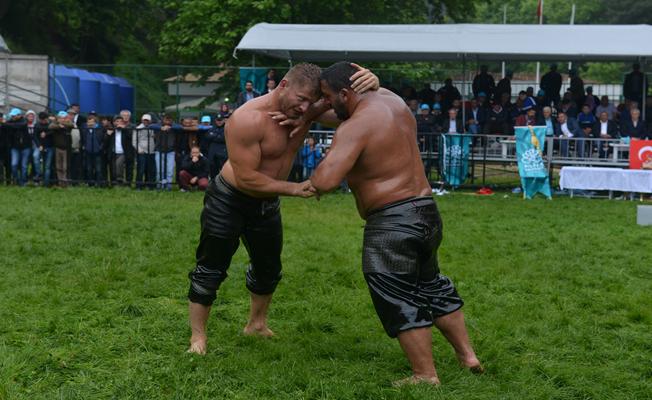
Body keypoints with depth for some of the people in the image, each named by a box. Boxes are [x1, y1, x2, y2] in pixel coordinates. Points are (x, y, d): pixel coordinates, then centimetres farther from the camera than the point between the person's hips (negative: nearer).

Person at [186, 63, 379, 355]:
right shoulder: (248, 119, -31)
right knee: (211, 270, -1)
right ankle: (197, 336, 14)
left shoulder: (308, 109, -13)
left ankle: (257, 324, 40)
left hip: (267, 203, 7)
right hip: (229, 200, -6)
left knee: (269, 268, 19)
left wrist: (370, 83, -35)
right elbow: (247, 178, -30)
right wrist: (295, 188, -29)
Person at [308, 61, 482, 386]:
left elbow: (325, 182, -28)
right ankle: (467, 355, 32)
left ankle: (426, 375, 13)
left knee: (399, 301, 5)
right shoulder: (390, 98, 7)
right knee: (431, 284, 24)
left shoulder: (354, 128, -18)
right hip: (426, 212, 9)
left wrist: (314, 181, -5)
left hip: (392, 223, -9)